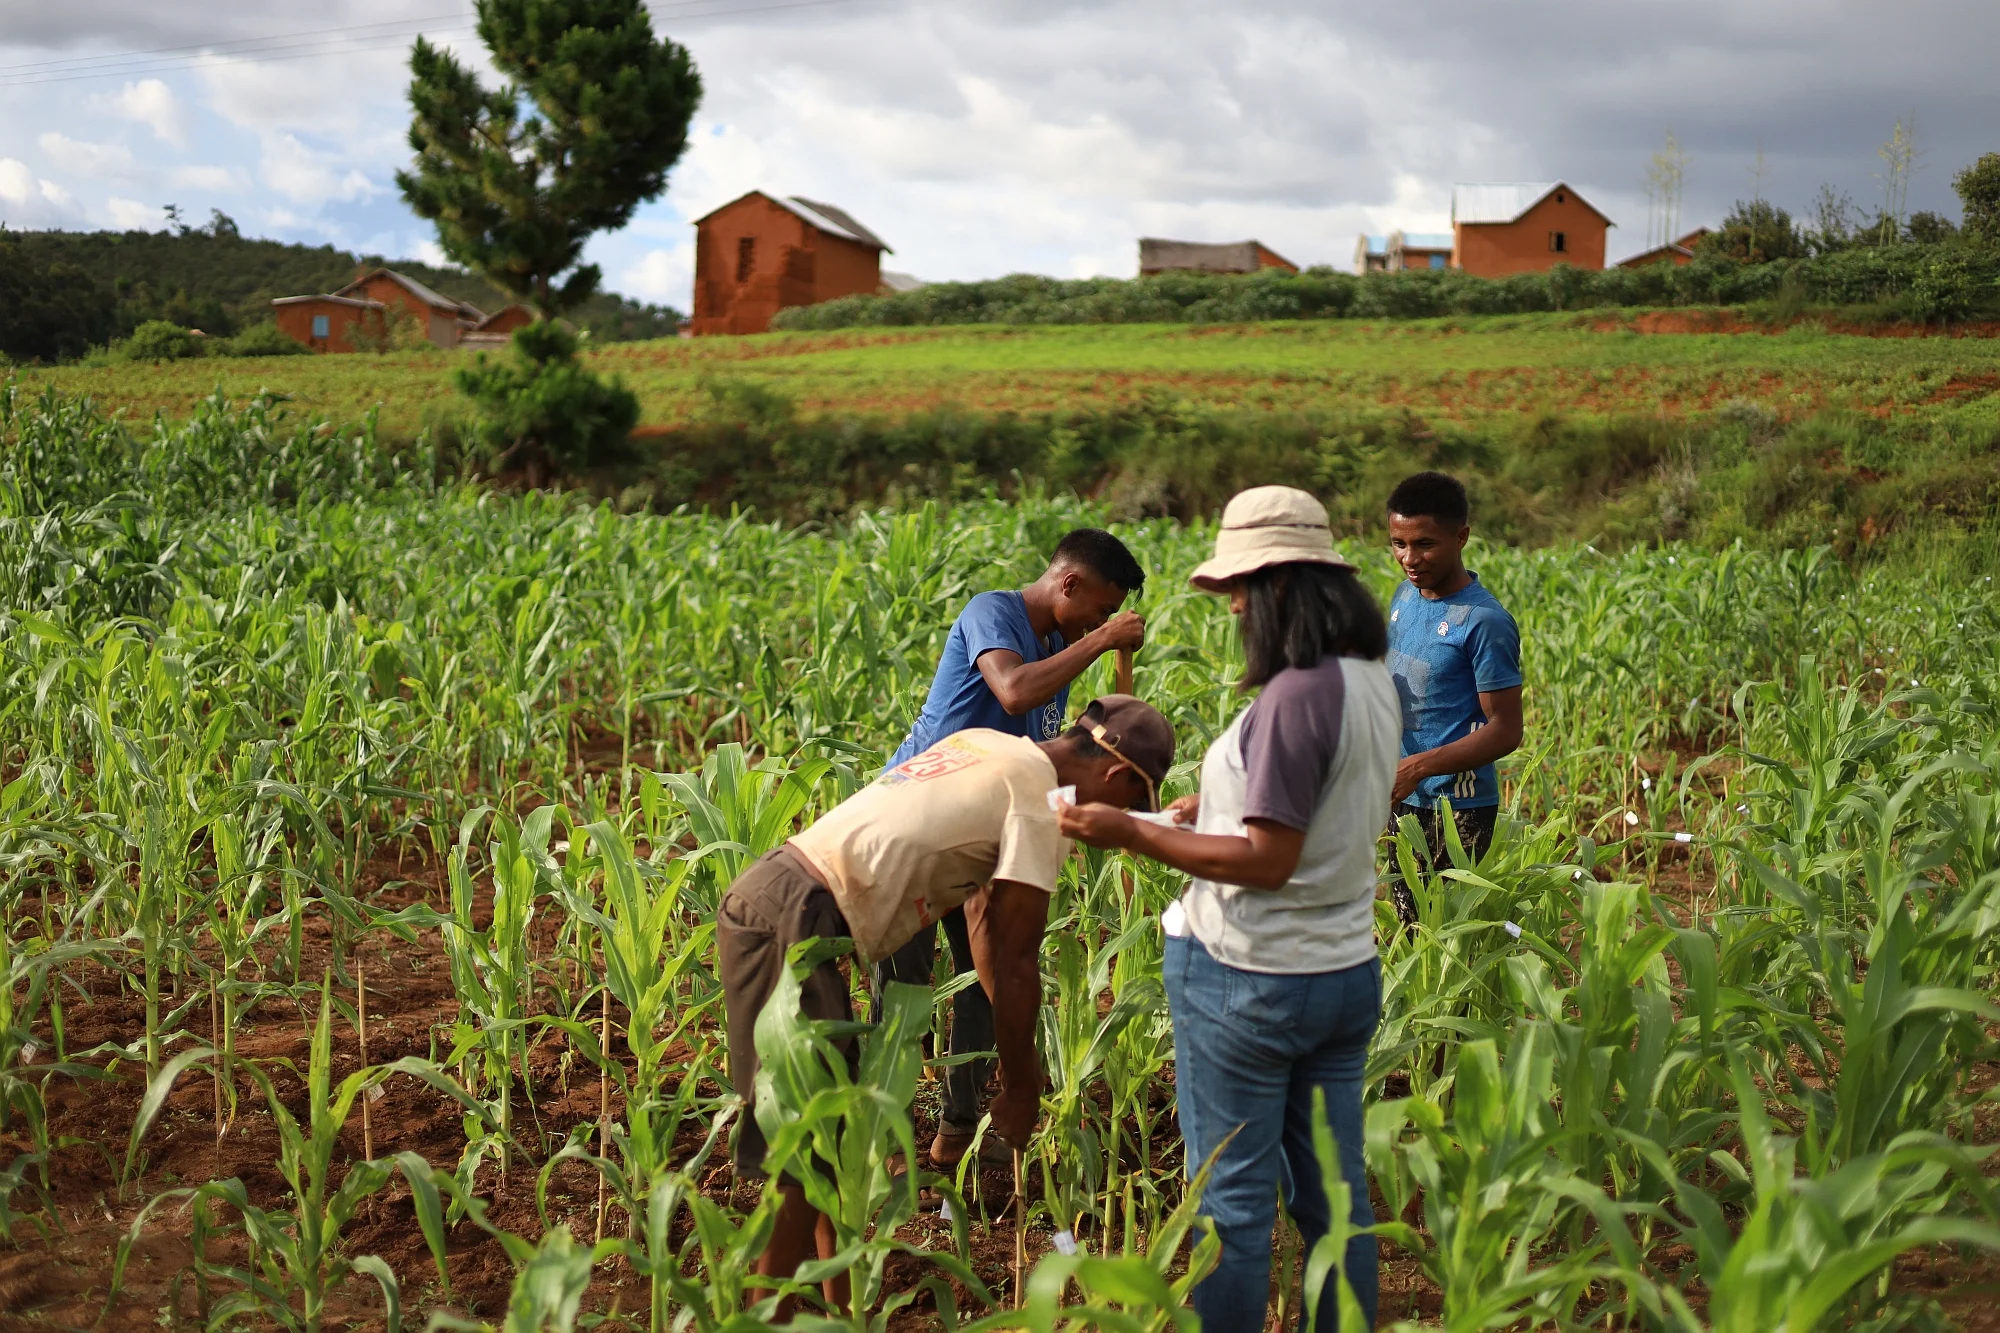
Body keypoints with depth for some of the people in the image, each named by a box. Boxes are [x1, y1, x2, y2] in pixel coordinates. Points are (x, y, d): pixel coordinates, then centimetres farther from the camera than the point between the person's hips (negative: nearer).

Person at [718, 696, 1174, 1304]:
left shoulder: (985, 745, 18)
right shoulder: (1040, 803, -8)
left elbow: (986, 914, 26)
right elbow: (1014, 963, -7)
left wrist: (1019, 1044, 30)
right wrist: (1020, 1089, 5)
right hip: (794, 918, -10)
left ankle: (845, 1309, 27)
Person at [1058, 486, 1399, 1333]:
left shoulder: (1296, 694, -22)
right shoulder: (1371, 680, 6)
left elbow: (1268, 860, -22)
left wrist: (1135, 835, -18)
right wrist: (1225, 805, 15)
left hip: (1252, 979, -9)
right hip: (1346, 972, 9)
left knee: (1233, 1199, 4)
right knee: (1334, 1193, 17)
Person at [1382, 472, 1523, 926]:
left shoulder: (1484, 621, -17)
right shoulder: (1406, 595, 6)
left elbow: (1505, 730, -17)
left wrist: (1417, 768, -26)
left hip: (1456, 808, -7)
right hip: (1403, 803, 7)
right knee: (1406, 928, 13)